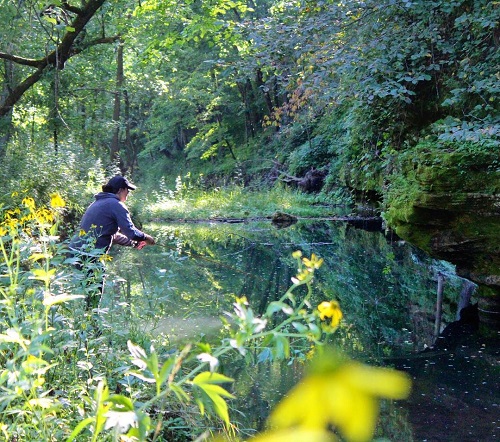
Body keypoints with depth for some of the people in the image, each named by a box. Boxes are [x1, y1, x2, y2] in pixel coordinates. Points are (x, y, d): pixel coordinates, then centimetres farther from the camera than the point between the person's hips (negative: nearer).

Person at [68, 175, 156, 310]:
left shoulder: (98, 203, 23)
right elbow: (131, 232, -12)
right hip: (89, 254, -9)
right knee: (95, 293, -2)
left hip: (75, 250, 9)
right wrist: (146, 238, 7)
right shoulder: (116, 205, -6)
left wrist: (134, 243, 31)